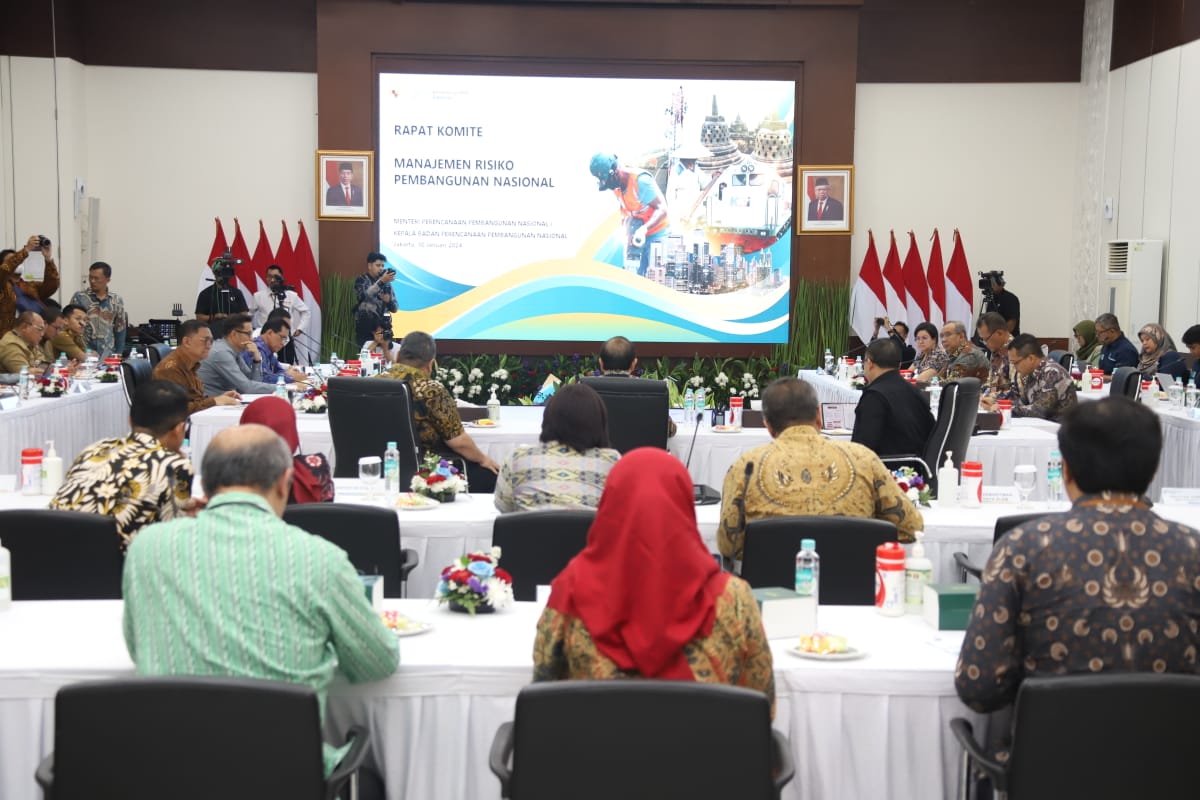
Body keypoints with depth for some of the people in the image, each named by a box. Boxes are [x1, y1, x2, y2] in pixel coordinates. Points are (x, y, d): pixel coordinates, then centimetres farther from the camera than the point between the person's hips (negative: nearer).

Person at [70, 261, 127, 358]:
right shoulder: (79, 297, 1)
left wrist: (118, 354, 9)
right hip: (83, 353, -2)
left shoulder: (117, 300, 8)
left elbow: (120, 329, 13)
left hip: (107, 355, 2)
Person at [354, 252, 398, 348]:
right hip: (365, 329, -3)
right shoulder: (361, 280, 2)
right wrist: (381, 281, -25)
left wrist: (388, 300, -9)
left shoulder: (387, 283, 11)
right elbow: (364, 295, -20)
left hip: (383, 328, 3)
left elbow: (394, 308, 12)